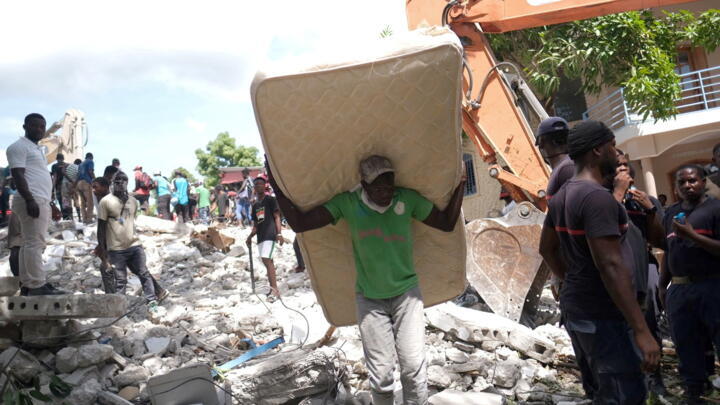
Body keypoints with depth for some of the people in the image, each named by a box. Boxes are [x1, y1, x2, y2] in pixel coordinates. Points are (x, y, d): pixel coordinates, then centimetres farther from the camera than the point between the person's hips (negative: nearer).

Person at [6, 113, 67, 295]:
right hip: (33, 201, -10)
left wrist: (49, 204, 25)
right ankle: (37, 285, -13)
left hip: (41, 201, 10)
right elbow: (18, 175, -14)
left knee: (30, 243, 8)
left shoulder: (38, 149, 25)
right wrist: (30, 200, -23)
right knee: (35, 243, -12)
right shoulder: (19, 146, -4)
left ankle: (28, 285, 10)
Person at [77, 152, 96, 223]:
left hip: (79, 183, 8)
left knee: (83, 202, 9)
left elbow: (78, 173, 20)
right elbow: (91, 172, -8)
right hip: (86, 183, -7)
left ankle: (84, 218, 7)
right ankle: (89, 219, -14)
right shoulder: (90, 162, 5)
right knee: (90, 202, -8)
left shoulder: (81, 163, 25)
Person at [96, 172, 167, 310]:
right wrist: (102, 248, -5)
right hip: (116, 248, -4)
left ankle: (152, 301, 14)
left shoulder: (133, 201, 9)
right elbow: (101, 226, -4)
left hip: (135, 245, 4)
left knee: (144, 273, 6)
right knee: (120, 280, 1)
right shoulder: (106, 201, -5)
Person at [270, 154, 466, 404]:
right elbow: (299, 224, -9)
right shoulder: (347, 203, -9)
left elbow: (447, 223, 3)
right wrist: (277, 187, -12)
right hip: (369, 299, 0)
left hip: (406, 293, 1)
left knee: (414, 367, -4)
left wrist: (461, 183, -3)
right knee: (380, 374, 1)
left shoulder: (408, 199, -6)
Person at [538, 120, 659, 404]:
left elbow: (547, 248, 20)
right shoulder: (597, 197, -20)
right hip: (601, 315, -10)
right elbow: (611, 265, -26)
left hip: (574, 307, 10)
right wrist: (641, 330, -24)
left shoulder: (561, 196, 10)